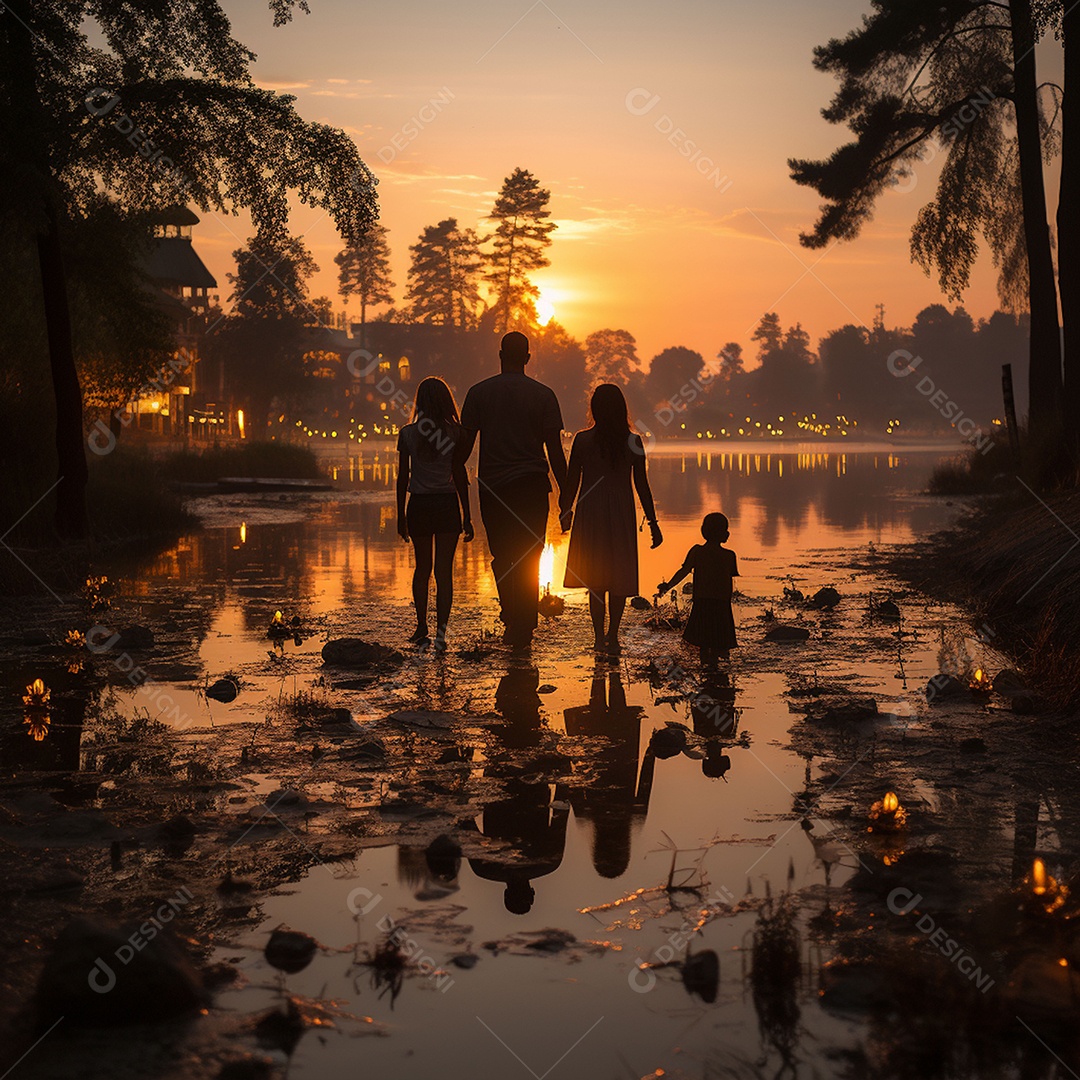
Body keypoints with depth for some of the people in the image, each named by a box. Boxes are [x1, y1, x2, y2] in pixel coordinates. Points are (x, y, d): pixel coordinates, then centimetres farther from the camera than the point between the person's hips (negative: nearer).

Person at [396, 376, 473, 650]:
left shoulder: (408, 434, -2)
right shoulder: (454, 432, -3)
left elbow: (403, 477, 1)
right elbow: (460, 476, -2)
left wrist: (401, 515, 11)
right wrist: (467, 516, 5)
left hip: (418, 505, 1)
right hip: (447, 504, -1)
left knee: (422, 568, 15)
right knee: (444, 570, 1)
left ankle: (422, 629, 21)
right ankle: (441, 629, -10)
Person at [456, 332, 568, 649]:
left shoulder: (479, 393, 2)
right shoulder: (543, 395, 1)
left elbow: (463, 445, 1)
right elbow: (555, 451, -1)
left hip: (492, 486, 0)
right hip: (533, 486, 0)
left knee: (502, 558, 14)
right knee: (529, 559, 8)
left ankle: (512, 620, 6)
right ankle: (523, 629, 7)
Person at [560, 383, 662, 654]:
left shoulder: (583, 440, -6)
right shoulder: (633, 442, -4)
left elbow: (571, 483, -2)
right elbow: (642, 486, -2)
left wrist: (564, 512, 13)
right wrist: (653, 522, 5)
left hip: (590, 512, 0)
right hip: (622, 514, 0)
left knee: (595, 579, 11)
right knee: (620, 576, 10)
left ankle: (599, 637, 8)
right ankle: (612, 637, 9)